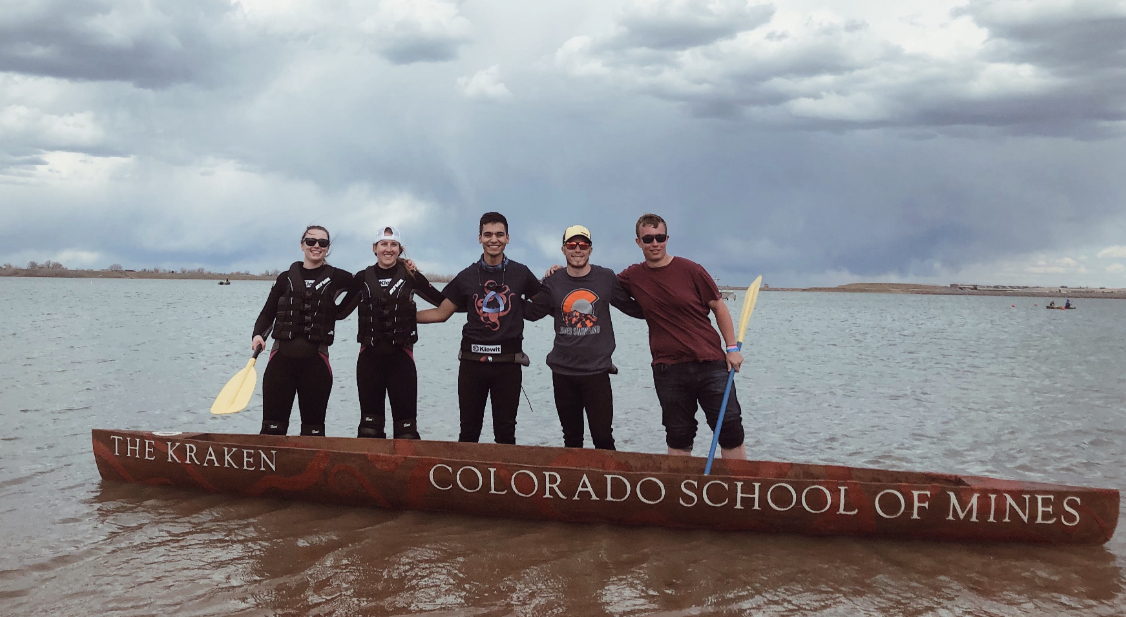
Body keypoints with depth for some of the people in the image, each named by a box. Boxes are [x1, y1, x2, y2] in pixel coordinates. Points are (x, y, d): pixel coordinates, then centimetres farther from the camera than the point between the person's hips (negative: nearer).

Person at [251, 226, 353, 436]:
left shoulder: (335, 277, 7)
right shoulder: (286, 278, 10)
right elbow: (267, 313, 11)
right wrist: (258, 335, -9)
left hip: (315, 360, 0)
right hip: (281, 357, 1)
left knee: (313, 430, 7)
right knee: (272, 427, 0)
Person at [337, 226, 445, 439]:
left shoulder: (410, 277, 0)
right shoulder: (362, 278, 5)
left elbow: (444, 302, 3)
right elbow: (340, 312, 11)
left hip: (401, 357, -2)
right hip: (369, 357, 2)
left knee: (405, 423, -2)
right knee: (370, 424, 8)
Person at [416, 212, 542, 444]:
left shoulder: (521, 273, 2)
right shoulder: (467, 276, 5)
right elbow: (440, 314, 10)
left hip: (507, 363, -1)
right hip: (472, 361, 1)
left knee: (505, 433, 6)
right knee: (469, 431, 10)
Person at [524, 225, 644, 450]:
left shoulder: (607, 278, -1)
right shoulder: (553, 283, 3)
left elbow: (636, 309, 7)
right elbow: (530, 312, 14)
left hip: (597, 371, -2)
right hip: (563, 372, 2)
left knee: (603, 437, -4)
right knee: (571, 438, 13)